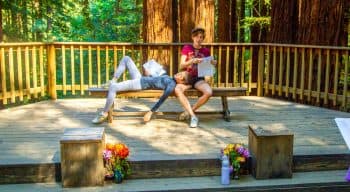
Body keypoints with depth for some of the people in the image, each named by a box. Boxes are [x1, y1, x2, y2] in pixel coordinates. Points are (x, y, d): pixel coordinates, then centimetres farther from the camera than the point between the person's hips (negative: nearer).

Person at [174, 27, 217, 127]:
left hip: (199, 79, 1)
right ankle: (193, 116, -31)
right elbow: (181, 66, -5)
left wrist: (213, 64, -10)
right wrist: (192, 61, -23)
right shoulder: (186, 48, 4)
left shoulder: (206, 51, 8)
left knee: (209, 92, -32)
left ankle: (189, 111, -12)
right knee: (177, 90, -34)